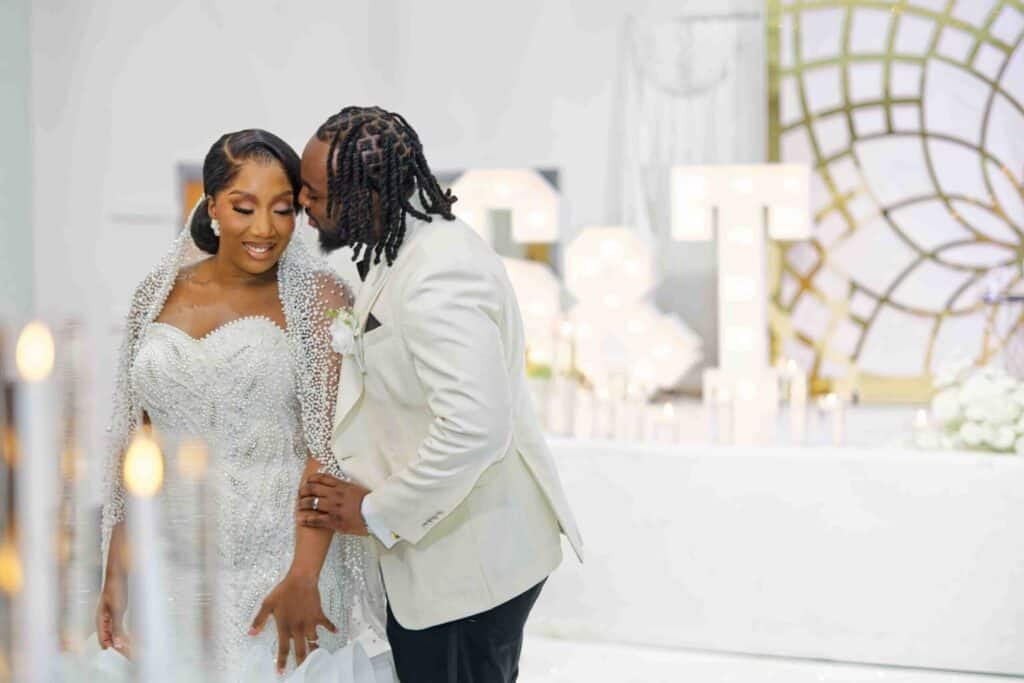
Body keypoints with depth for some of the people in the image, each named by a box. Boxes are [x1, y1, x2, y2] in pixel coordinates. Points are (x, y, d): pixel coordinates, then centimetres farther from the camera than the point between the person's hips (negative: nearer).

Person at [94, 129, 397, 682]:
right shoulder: (159, 293, 5)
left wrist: (303, 578, -18)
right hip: (178, 573, 3)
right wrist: (116, 571, 7)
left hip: (285, 563, -3)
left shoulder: (317, 297, -6)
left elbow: (330, 445, -11)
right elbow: (134, 439, 9)